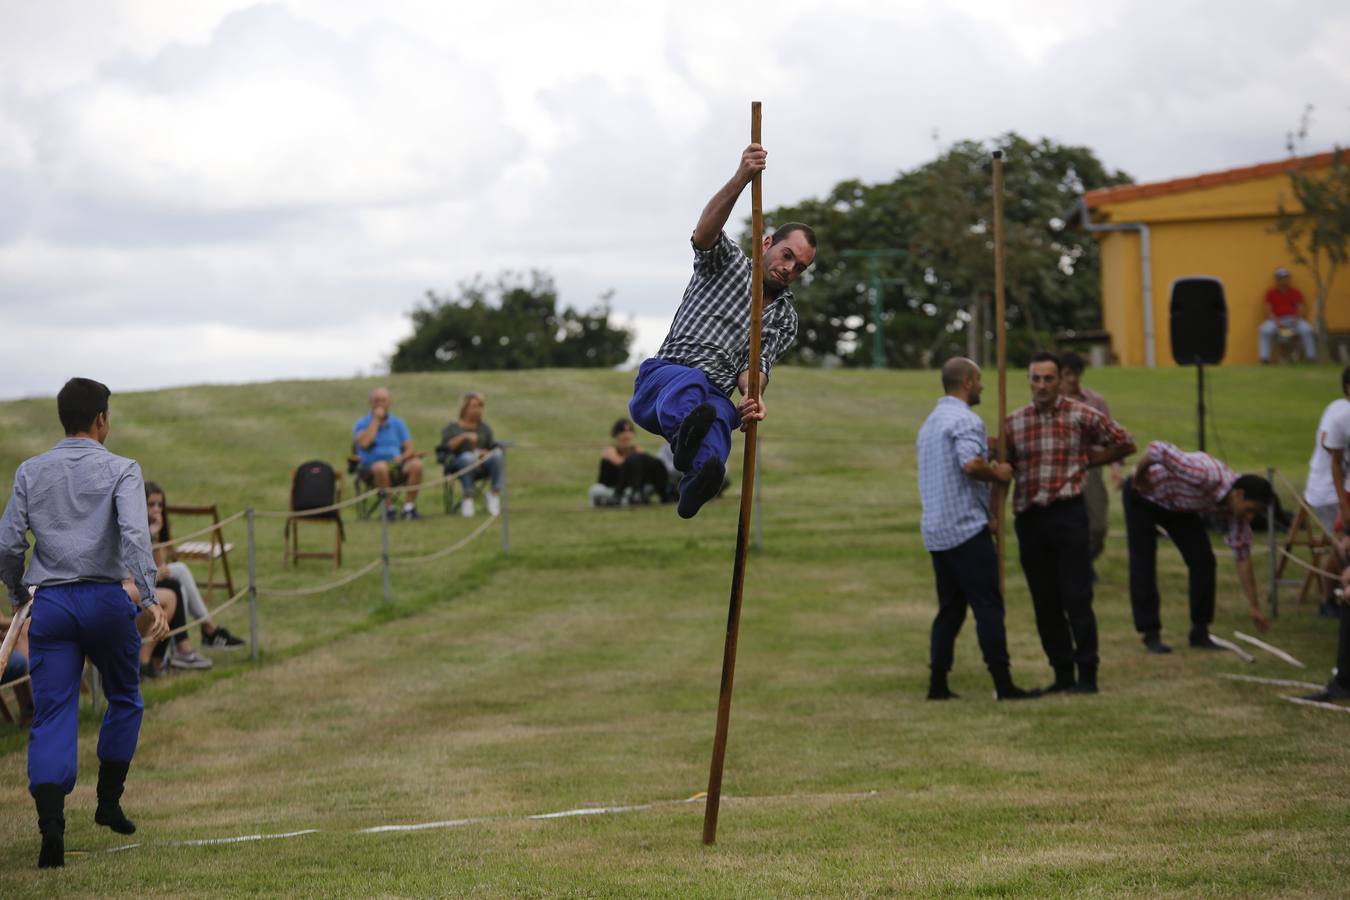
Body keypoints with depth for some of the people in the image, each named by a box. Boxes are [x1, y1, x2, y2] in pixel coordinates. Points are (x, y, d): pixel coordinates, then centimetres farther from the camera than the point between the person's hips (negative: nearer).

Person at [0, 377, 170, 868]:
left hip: (50, 604, 2)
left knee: (52, 717, -3)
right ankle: (109, 802, 24)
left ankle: (51, 823, -19)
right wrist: (150, 599, -20)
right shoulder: (120, 470, -1)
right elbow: (134, 535, -16)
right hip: (107, 599, -2)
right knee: (123, 700, 22)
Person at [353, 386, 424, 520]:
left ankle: (409, 506, -26)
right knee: (381, 467, -39)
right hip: (372, 468, -3)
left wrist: (402, 457, -13)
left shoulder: (398, 423, 17)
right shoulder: (362, 423, 8)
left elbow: (409, 449, 10)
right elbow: (364, 443, -14)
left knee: (416, 464, -28)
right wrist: (376, 420, -6)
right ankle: (389, 508, -29)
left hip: (396, 465, 3)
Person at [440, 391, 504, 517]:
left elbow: (494, 448, 14)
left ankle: (495, 494, -37)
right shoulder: (452, 428, 17)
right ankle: (467, 498, -42)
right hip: (459, 464, -3)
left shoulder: (485, 428, 26)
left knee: (498, 455, -30)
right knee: (468, 456, -39)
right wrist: (463, 437, -13)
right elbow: (446, 446, -1)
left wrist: (486, 453, -9)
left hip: (482, 465, 3)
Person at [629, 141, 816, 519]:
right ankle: (687, 435, -77)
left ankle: (697, 487, -71)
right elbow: (704, 235, -10)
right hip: (662, 378, -2)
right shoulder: (729, 263, 14)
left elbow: (758, 363, 5)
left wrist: (753, 394, -22)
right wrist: (741, 179, -27)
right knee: (689, 381, -40)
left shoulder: (785, 318, 22)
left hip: (715, 399, 2)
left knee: (718, 416, -37)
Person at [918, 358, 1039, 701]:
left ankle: (938, 683, 8)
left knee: (950, 608, 11)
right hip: (966, 528, -9)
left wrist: (987, 447, 20)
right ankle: (1003, 683, -7)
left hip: (936, 531, 9)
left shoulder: (932, 421, 19)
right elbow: (970, 464, -29)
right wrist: (997, 473, -11)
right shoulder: (966, 420, -12)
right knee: (988, 606, -6)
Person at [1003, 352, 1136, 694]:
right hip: (1029, 520, 4)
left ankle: (1086, 674, 0)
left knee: (1076, 598, -6)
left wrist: (1087, 460, 4)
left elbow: (1125, 443, 8)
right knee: (1045, 602, 7)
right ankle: (1062, 674, 15)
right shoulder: (1014, 422, 8)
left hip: (1068, 514, -4)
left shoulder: (1081, 416, 0)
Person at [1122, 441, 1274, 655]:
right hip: (1143, 497, -7)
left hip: (1179, 506, 7)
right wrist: (1138, 476, -26)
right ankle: (1151, 635, 0)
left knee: (1203, 561, -4)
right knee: (1143, 566, -9)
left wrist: (1254, 607, -7)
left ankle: (1200, 633, 4)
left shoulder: (1235, 508, -16)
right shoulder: (1207, 476, -42)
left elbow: (1243, 557, -8)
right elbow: (1158, 449, -45)